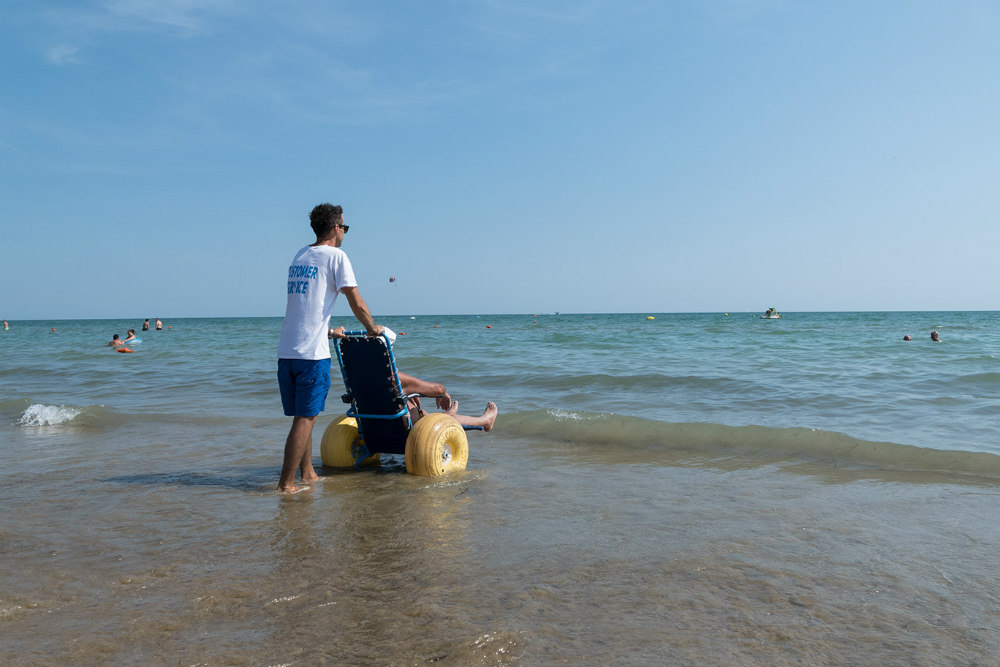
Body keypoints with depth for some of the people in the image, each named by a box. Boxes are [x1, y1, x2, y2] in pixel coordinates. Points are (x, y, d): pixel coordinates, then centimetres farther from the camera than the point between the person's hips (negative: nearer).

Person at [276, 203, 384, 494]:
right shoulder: (335, 256, -3)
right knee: (305, 417, -3)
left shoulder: (299, 256, 18)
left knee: (303, 415, 15)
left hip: (286, 349, 7)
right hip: (312, 352, -7)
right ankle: (286, 483, -2)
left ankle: (307, 474, 23)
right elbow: (357, 303, -7)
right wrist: (372, 328, 10)